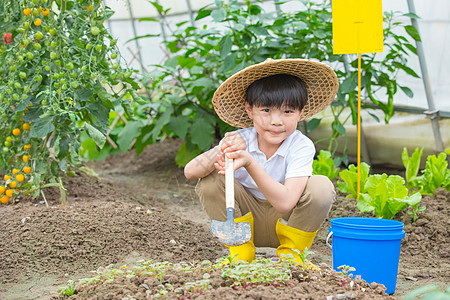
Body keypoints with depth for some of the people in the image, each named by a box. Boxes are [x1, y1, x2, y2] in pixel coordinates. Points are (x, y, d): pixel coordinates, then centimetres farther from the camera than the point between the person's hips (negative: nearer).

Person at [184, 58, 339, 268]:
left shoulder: (301, 147, -22)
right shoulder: (239, 141, -16)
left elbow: (285, 203, -36)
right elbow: (190, 172, -26)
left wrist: (249, 163, -44)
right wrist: (221, 150, -44)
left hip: (284, 220, -2)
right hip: (245, 217, 2)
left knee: (321, 187, -28)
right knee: (210, 181, -23)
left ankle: (290, 254, -4)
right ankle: (241, 253, -5)